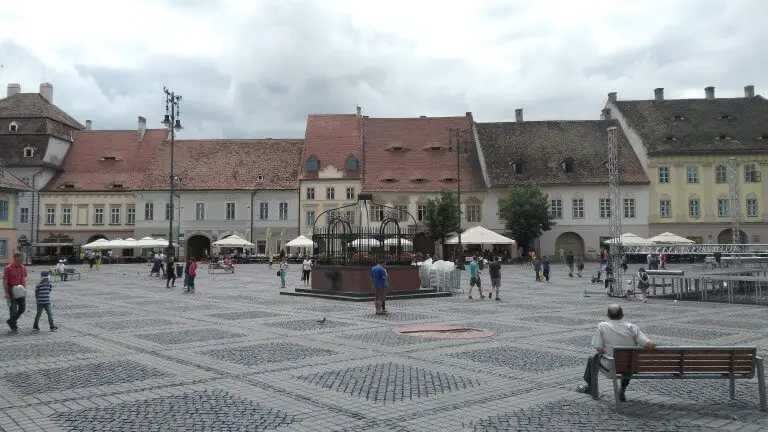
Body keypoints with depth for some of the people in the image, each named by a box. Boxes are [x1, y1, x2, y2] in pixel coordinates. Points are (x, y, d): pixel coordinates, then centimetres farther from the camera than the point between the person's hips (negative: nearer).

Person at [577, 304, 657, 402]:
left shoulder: (602, 326, -13)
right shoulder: (632, 327, -10)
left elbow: (599, 350, -13)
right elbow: (649, 345, -19)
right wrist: (654, 344, 4)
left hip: (610, 366, -2)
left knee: (592, 359, 28)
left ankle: (589, 387, 48)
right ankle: (622, 391, 36)